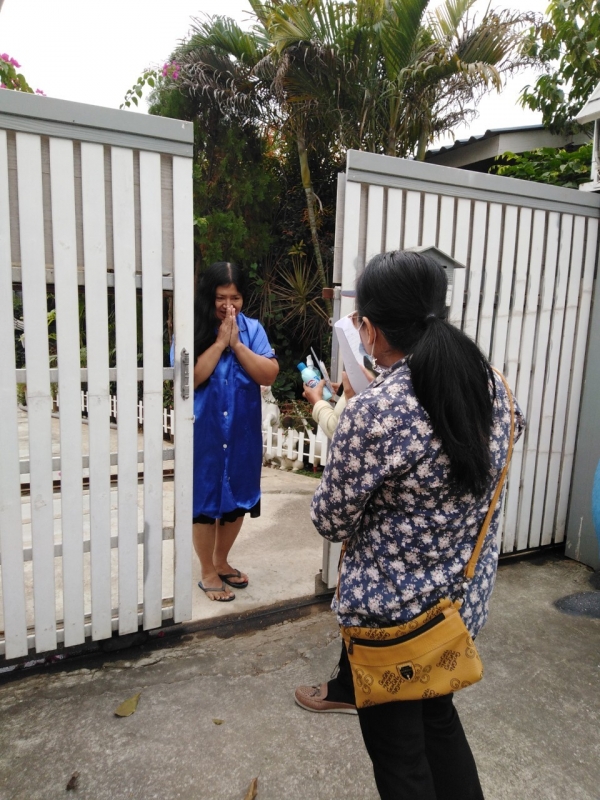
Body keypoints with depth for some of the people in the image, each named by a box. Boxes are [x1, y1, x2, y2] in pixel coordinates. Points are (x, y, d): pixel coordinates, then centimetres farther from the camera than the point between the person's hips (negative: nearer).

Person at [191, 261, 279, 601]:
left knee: (237, 499, 15)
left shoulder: (253, 329, 0)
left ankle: (221, 561, 38)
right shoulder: (193, 330, -8)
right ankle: (208, 573, 27)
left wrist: (236, 344, -16)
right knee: (205, 501, 7)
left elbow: (270, 375, -10)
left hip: (243, 434, 4)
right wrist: (220, 342, -20)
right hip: (204, 435, -3)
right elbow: (189, 379, -21)